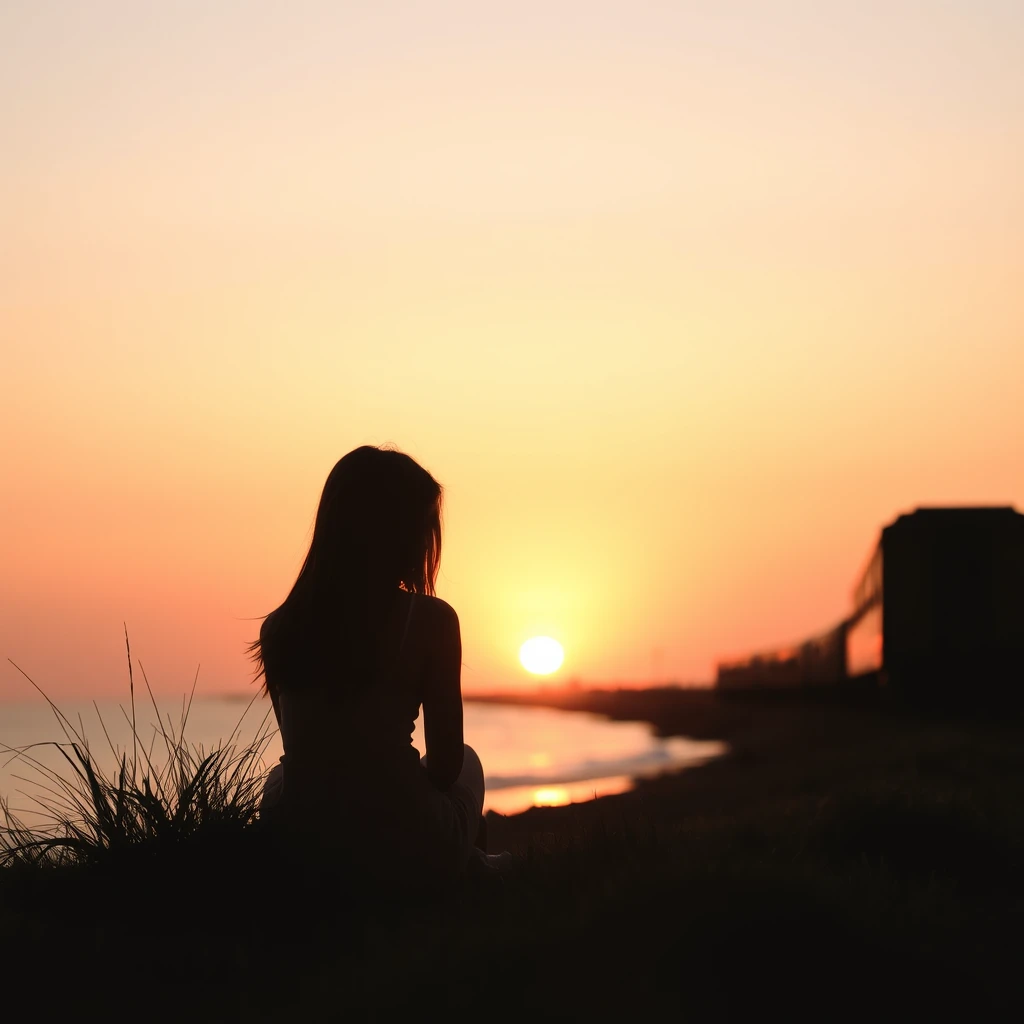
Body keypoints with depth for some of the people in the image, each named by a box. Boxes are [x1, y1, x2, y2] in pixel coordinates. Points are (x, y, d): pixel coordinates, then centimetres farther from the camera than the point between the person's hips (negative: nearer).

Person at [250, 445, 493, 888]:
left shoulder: (279, 626, 0)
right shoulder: (429, 620, -13)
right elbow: (446, 764, -7)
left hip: (297, 844, 3)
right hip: (405, 848, -3)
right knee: (466, 760, 30)